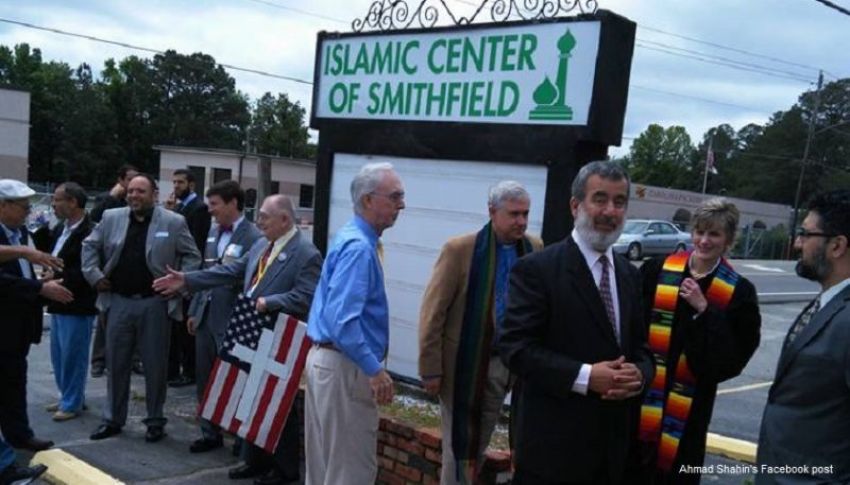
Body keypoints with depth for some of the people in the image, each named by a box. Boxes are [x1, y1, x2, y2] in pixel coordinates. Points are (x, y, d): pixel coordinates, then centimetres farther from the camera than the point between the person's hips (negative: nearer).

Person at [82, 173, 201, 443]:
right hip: (119, 301, 3)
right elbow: (90, 246, 13)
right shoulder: (112, 218, 4)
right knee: (116, 363, 11)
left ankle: (155, 421, 19)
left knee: (155, 365, 6)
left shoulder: (173, 222, -5)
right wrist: (94, 275, 2)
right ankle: (113, 419, 25)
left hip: (155, 303, -3)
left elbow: (192, 256, 0)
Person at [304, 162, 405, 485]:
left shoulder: (352, 238, 11)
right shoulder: (359, 247, -20)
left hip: (325, 358, 10)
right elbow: (343, 321, -28)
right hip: (344, 367, -10)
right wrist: (375, 370, -24)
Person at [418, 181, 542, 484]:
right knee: (459, 443, 9)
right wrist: (431, 368, -12)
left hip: (508, 362, 4)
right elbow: (432, 313, -11)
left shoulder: (535, 250, 1)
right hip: (465, 363, -4)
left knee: (479, 444, 19)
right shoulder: (460, 250, -12)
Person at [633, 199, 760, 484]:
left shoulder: (739, 292, -1)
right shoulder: (656, 271, -1)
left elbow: (734, 359, -6)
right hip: (638, 397, 0)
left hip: (688, 409, 0)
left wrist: (704, 311, -15)